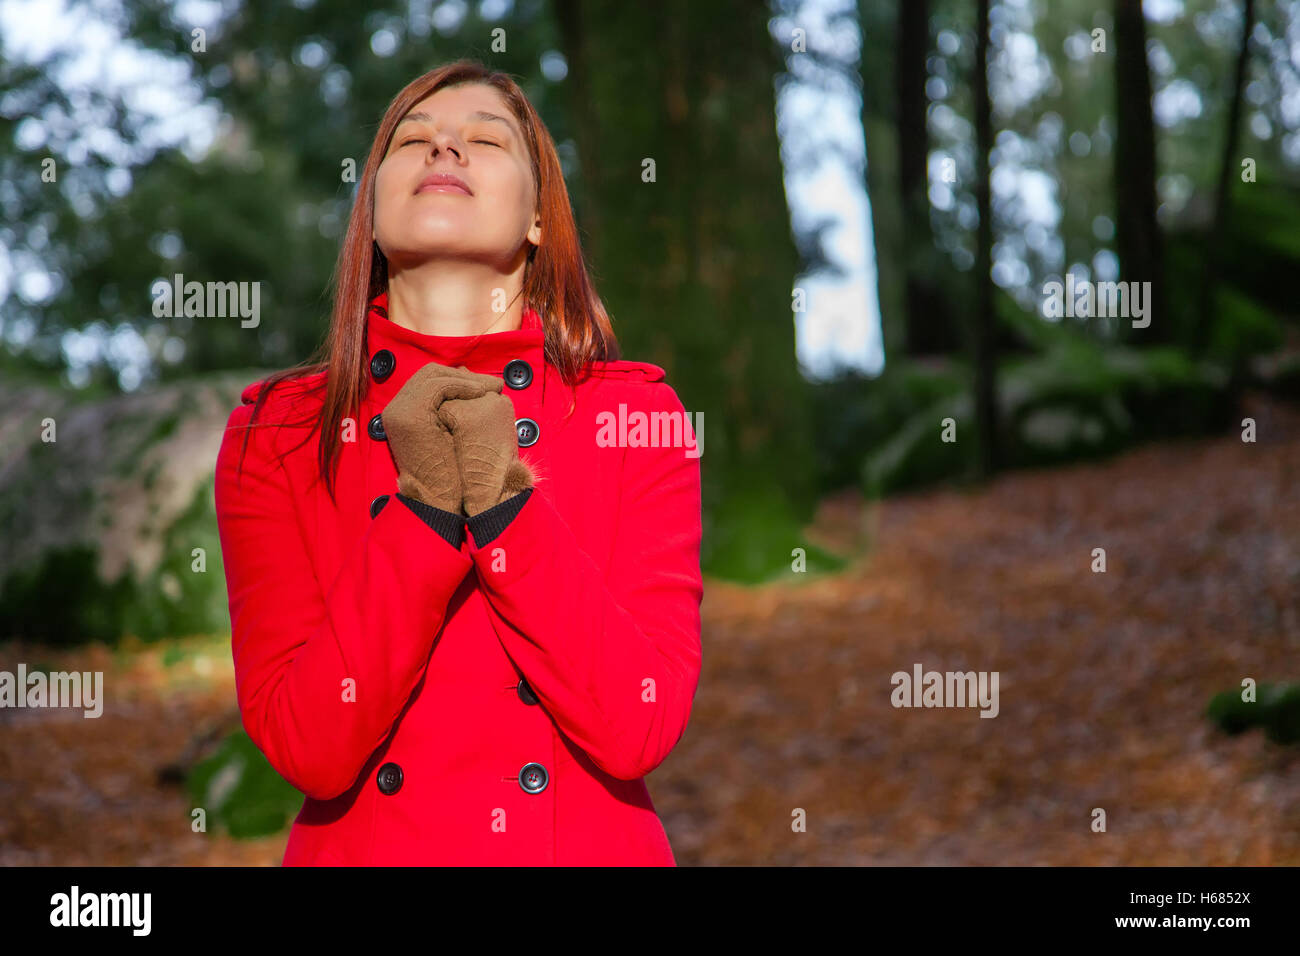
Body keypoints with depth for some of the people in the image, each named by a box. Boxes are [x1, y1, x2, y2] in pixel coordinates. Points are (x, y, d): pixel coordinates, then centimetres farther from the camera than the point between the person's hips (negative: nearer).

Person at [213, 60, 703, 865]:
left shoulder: (635, 412, -3)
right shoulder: (273, 432, -3)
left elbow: (640, 731, -14)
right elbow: (305, 749, -12)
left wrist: (502, 497, -20)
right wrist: (426, 504, -20)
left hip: (590, 845, 0)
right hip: (369, 846, 0)